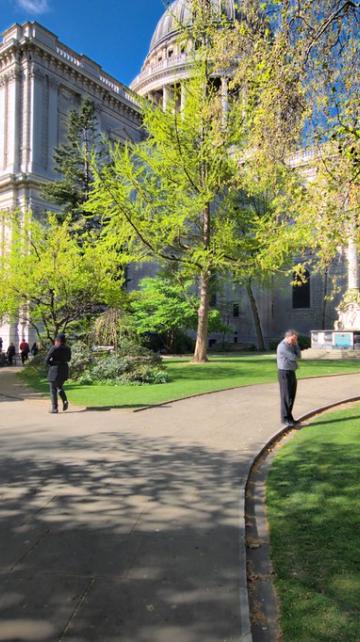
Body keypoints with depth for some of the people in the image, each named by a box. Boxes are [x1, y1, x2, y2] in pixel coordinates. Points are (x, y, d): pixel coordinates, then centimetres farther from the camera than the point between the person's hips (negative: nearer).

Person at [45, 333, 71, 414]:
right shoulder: (67, 349, 3)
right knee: (59, 387, 22)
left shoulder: (54, 348, -14)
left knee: (53, 390, 5)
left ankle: (54, 408, 5)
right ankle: (65, 400, 0)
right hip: (64, 370, 6)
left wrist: (51, 365, 5)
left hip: (55, 371, -6)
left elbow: (47, 360, -13)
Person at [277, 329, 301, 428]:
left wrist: (296, 344, -2)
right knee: (286, 397, -7)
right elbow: (294, 358, -19)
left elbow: (298, 356, 7)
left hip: (291, 373, 9)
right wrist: (295, 357, 5)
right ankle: (285, 419, -1)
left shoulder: (291, 345, 14)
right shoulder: (283, 347, -19)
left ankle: (289, 418, 20)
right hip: (285, 374, -9)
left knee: (291, 397, 12)